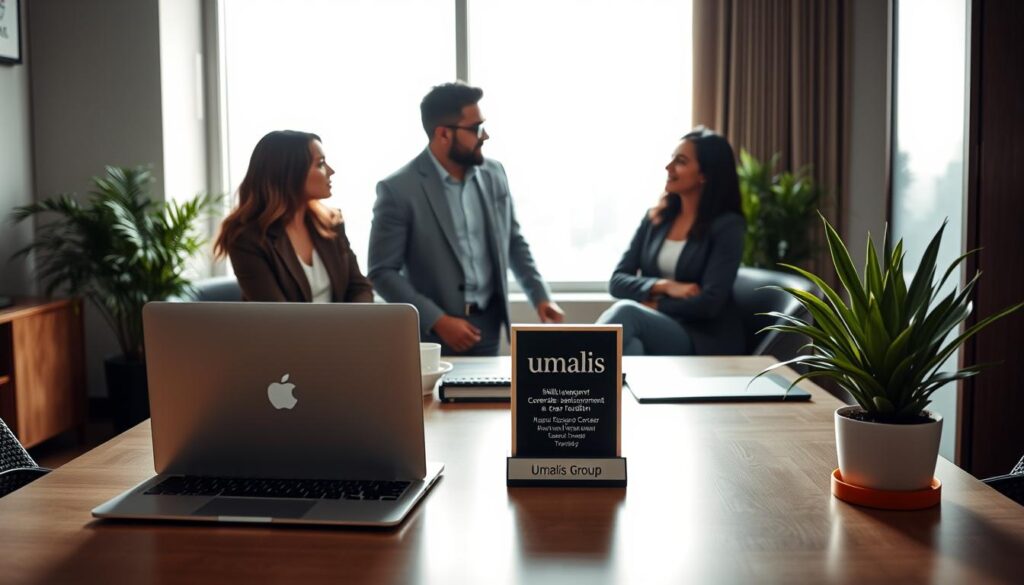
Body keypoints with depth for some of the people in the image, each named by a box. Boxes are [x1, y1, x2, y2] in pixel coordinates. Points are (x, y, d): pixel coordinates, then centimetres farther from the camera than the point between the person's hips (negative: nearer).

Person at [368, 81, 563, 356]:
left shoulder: (493, 173, 4)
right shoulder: (398, 189, -13)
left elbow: (514, 241, 14)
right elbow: (383, 272, -11)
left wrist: (541, 297, 3)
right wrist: (437, 320, -18)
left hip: (488, 323, 5)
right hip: (433, 334, -4)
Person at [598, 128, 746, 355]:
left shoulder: (727, 226, -2)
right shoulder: (655, 218, 14)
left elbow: (709, 303, -12)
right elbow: (617, 281, 7)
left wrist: (654, 305, -6)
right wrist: (664, 286, -10)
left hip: (703, 341, -4)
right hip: (653, 329, 4)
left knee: (625, 312, -34)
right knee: (628, 341, -36)